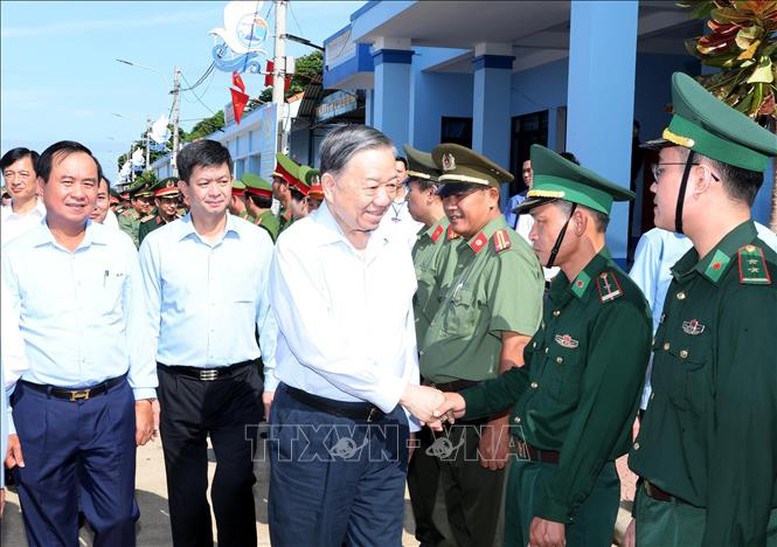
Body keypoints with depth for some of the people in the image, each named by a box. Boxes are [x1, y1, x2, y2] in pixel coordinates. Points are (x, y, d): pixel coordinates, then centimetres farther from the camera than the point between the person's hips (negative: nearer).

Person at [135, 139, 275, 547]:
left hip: (240, 382, 0)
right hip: (178, 384, 0)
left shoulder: (257, 242, 1)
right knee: (186, 491, 11)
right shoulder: (158, 244, 0)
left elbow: (269, 316, 6)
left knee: (235, 489, 3)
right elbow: (147, 321, 4)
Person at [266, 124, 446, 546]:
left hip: (385, 427, 5)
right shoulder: (297, 246, -12)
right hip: (313, 428, -5)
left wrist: (410, 423, 15)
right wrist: (403, 392, -16)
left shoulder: (395, 249, 8)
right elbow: (317, 347, -20)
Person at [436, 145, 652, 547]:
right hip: (524, 468, 8)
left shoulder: (618, 306, -21)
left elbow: (597, 419, -23)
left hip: (573, 484, -8)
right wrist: (467, 402, 7)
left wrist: (555, 510, -21)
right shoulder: (560, 293, 8)